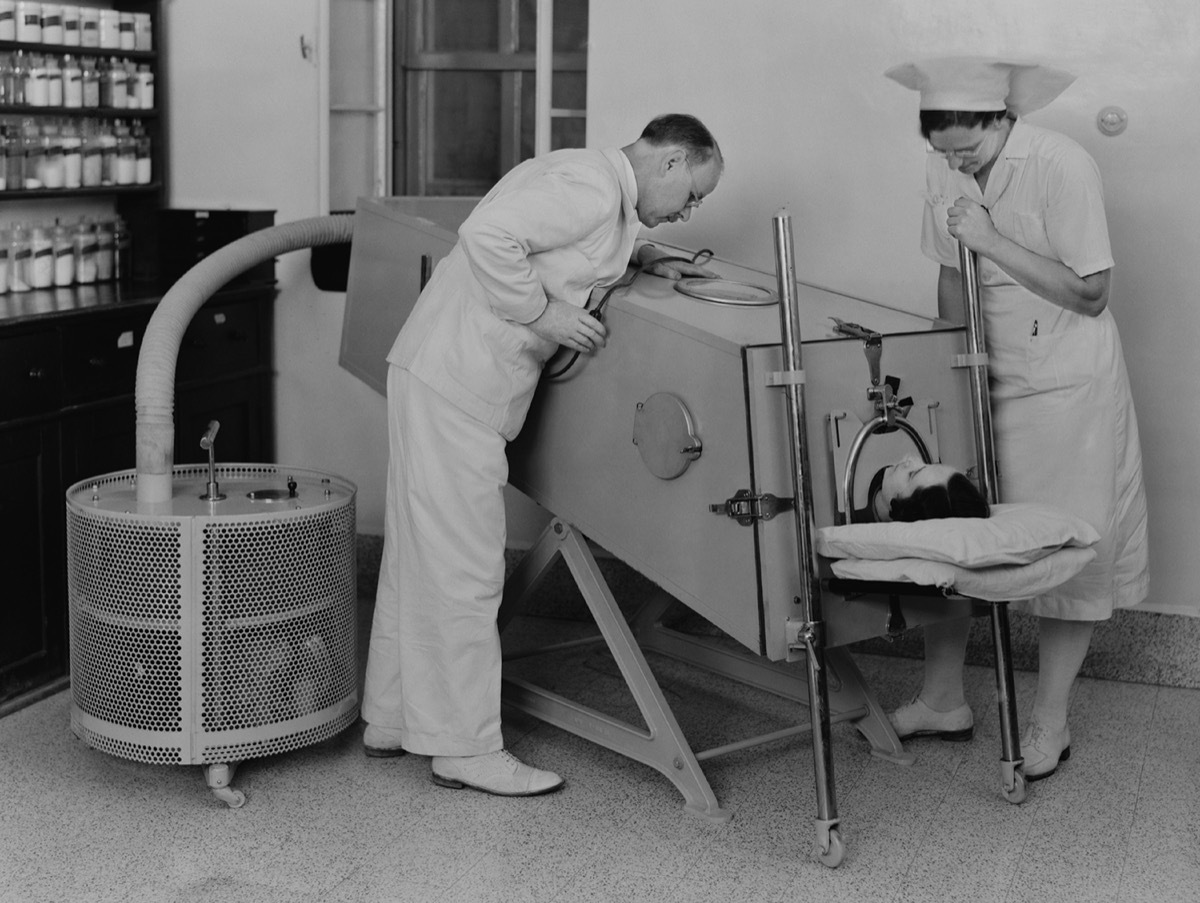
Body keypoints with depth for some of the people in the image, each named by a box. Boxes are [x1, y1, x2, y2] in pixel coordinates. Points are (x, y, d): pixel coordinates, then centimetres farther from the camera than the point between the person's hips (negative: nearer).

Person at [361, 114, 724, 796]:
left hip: (439, 379, 11)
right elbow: (488, 233, -27)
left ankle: (391, 721, 28)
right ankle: (467, 749, 5)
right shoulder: (591, 187, -15)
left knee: (420, 557, 16)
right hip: (455, 386, -11)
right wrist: (542, 313, -19)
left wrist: (647, 257, 20)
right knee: (464, 569, -4)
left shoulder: (604, 191, 16)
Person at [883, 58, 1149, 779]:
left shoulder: (1062, 167, -20)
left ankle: (1050, 721, 16)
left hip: (1066, 388, -5)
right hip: (982, 384, 5)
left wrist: (993, 240, -24)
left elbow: (1090, 294, -19)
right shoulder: (944, 170, -2)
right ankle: (944, 699, 21)